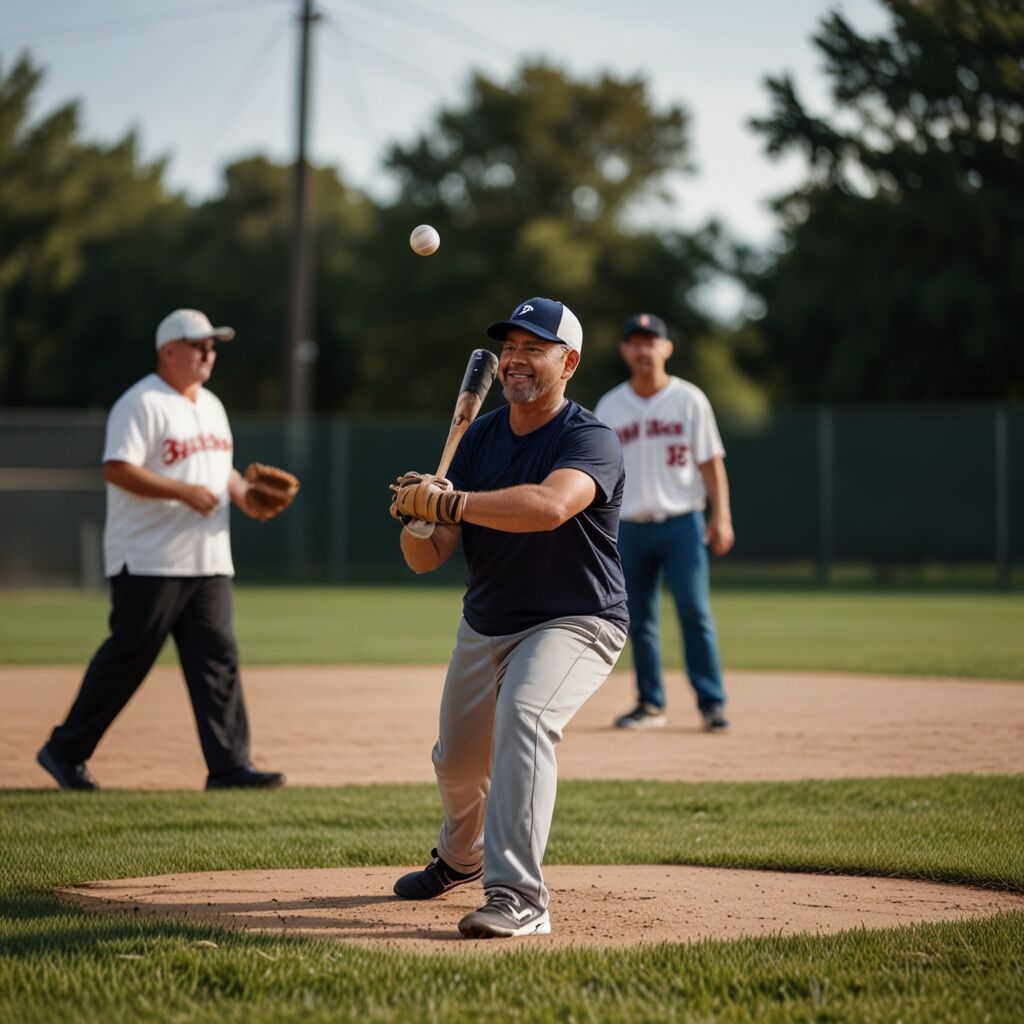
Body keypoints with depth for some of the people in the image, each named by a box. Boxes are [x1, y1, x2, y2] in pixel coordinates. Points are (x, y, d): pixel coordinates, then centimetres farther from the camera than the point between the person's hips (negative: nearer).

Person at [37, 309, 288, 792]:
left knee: (218, 656, 0)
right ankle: (64, 750, 12)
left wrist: (243, 494, 7)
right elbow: (117, 470, -20)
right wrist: (184, 491, -25)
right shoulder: (141, 404, -10)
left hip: (208, 561, 8)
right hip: (149, 564, -8)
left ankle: (229, 766, -1)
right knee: (127, 657, -2)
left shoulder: (211, 405, 18)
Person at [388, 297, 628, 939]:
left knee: (524, 712, -34)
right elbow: (427, 560, -4)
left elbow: (549, 505, -43)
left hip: (577, 624, -7)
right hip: (486, 626, 7)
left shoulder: (592, 441, -18)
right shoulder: (480, 438, 0)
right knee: (458, 762, 17)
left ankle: (518, 898, -36)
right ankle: (461, 857, 52)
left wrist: (446, 503, -40)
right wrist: (417, 516, -27)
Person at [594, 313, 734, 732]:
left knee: (695, 612, -10)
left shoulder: (689, 399, 2)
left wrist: (721, 517, -10)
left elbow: (711, 462, 0)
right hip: (631, 527, 3)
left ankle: (712, 702, -5)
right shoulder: (609, 407, 8)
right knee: (639, 619, 5)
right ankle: (650, 704, 15)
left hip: (681, 523, -3)